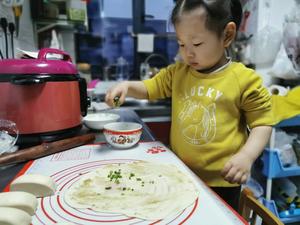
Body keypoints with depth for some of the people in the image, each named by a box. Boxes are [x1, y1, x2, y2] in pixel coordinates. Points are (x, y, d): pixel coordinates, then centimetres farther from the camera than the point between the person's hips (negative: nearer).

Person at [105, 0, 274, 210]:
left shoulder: (245, 79, -12)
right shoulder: (177, 72, 2)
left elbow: (262, 124, -7)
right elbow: (150, 87, 10)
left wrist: (246, 156, -22)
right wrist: (127, 86, -11)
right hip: (180, 174, 5)